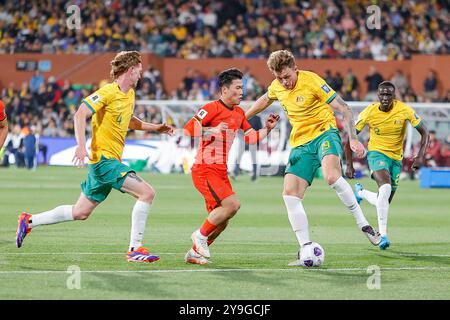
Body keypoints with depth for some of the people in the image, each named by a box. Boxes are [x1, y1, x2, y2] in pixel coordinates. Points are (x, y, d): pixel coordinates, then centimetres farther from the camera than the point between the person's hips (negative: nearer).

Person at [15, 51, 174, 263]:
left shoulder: (130, 94, 15)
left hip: (110, 160, 9)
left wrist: (156, 128, 26)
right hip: (103, 158, -9)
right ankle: (135, 249, -14)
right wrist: (81, 146, -29)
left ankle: (29, 221, 24)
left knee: (80, 213, 13)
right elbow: (80, 115, -18)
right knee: (147, 192, -17)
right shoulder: (108, 92, -12)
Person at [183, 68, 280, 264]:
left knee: (221, 220, 9)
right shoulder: (212, 108, -11)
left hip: (221, 172, 9)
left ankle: (195, 253, 23)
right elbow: (188, 130, -17)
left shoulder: (239, 113, 15)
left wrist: (267, 129, 9)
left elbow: (251, 138, 22)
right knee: (232, 204, -23)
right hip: (205, 170, -9)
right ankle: (201, 234, -4)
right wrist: (213, 130, -23)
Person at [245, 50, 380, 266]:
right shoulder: (277, 87, 3)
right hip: (300, 144, 6)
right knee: (290, 195, -8)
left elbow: (344, 110, -14)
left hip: (324, 134, -6)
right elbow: (265, 100, 30)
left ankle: (362, 224, -21)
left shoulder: (311, 81, -15)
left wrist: (353, 139, -23)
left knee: (332, 177, -36)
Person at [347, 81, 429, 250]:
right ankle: (383, 234, -27)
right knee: (385, 187, -32)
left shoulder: (404, 110, -14)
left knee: (385, 201, 8)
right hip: (377, 153, -3)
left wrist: (420, 156, -22)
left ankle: (360, 192, 41)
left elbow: (424, 131, -7)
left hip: (396, 158, 3)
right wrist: (349, 165, -10)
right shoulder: (369, 112, -15)